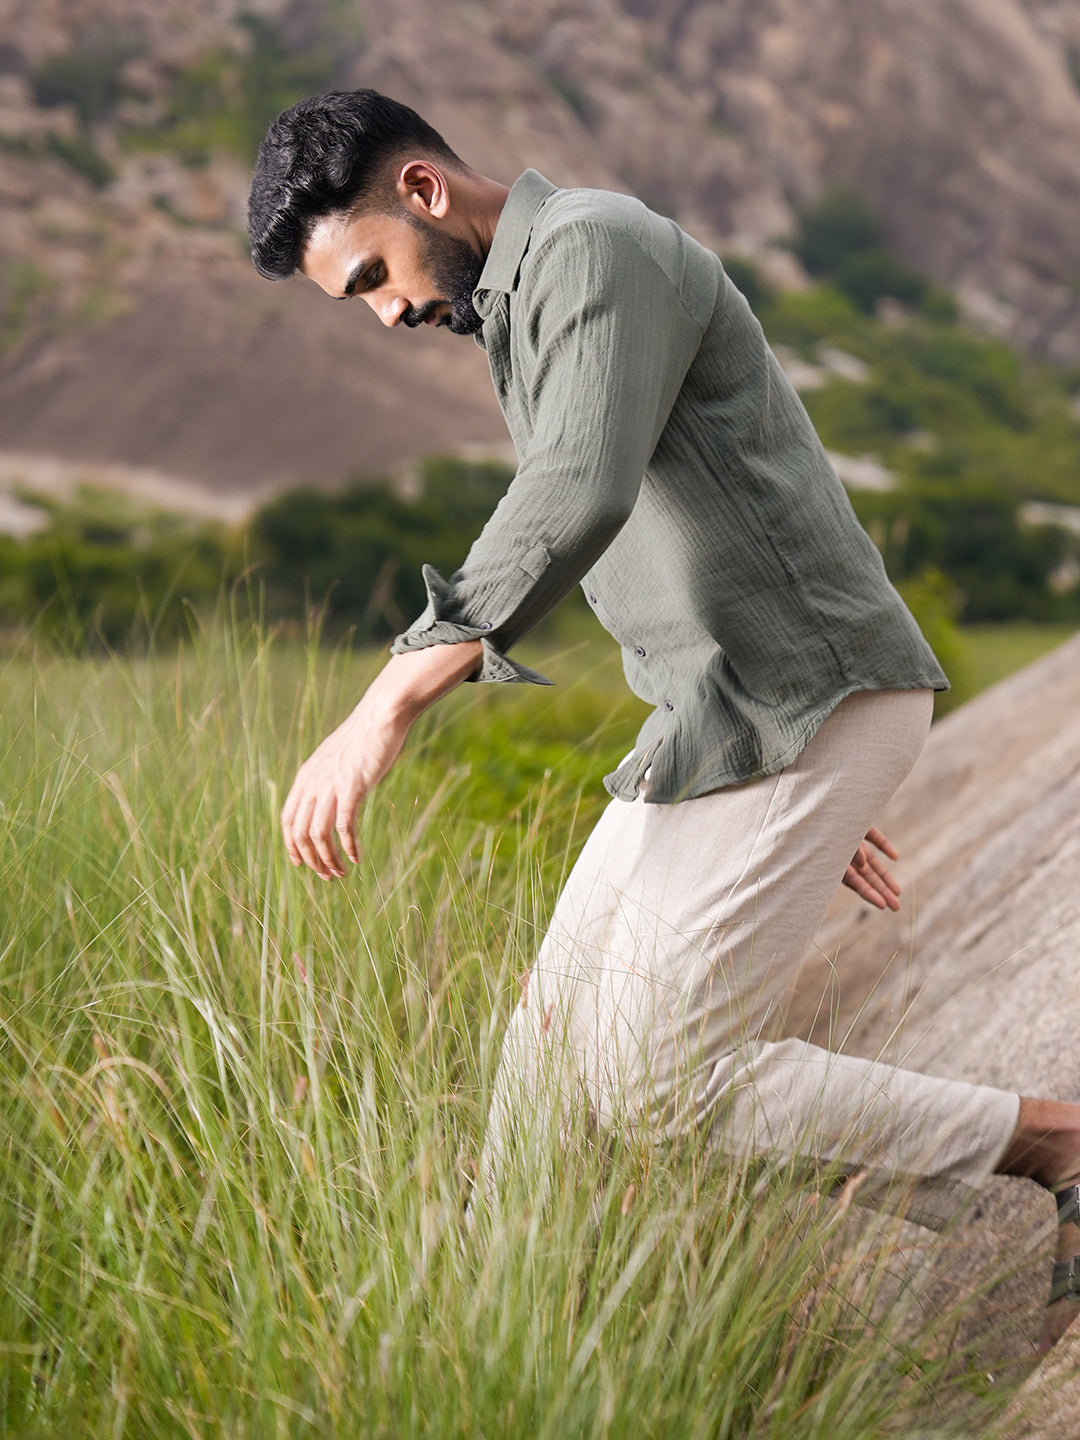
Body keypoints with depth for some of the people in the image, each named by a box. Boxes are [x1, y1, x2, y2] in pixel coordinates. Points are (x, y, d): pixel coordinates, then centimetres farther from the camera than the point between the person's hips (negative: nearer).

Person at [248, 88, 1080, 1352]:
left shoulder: (596, 248, -13)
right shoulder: (538, 314, 20)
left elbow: (577, 502, -31)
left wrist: (384, 709, -36)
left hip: (804, 713, -10)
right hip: (739, 723, 10)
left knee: (660, 1079, -7)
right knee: (567, 1017, 13)